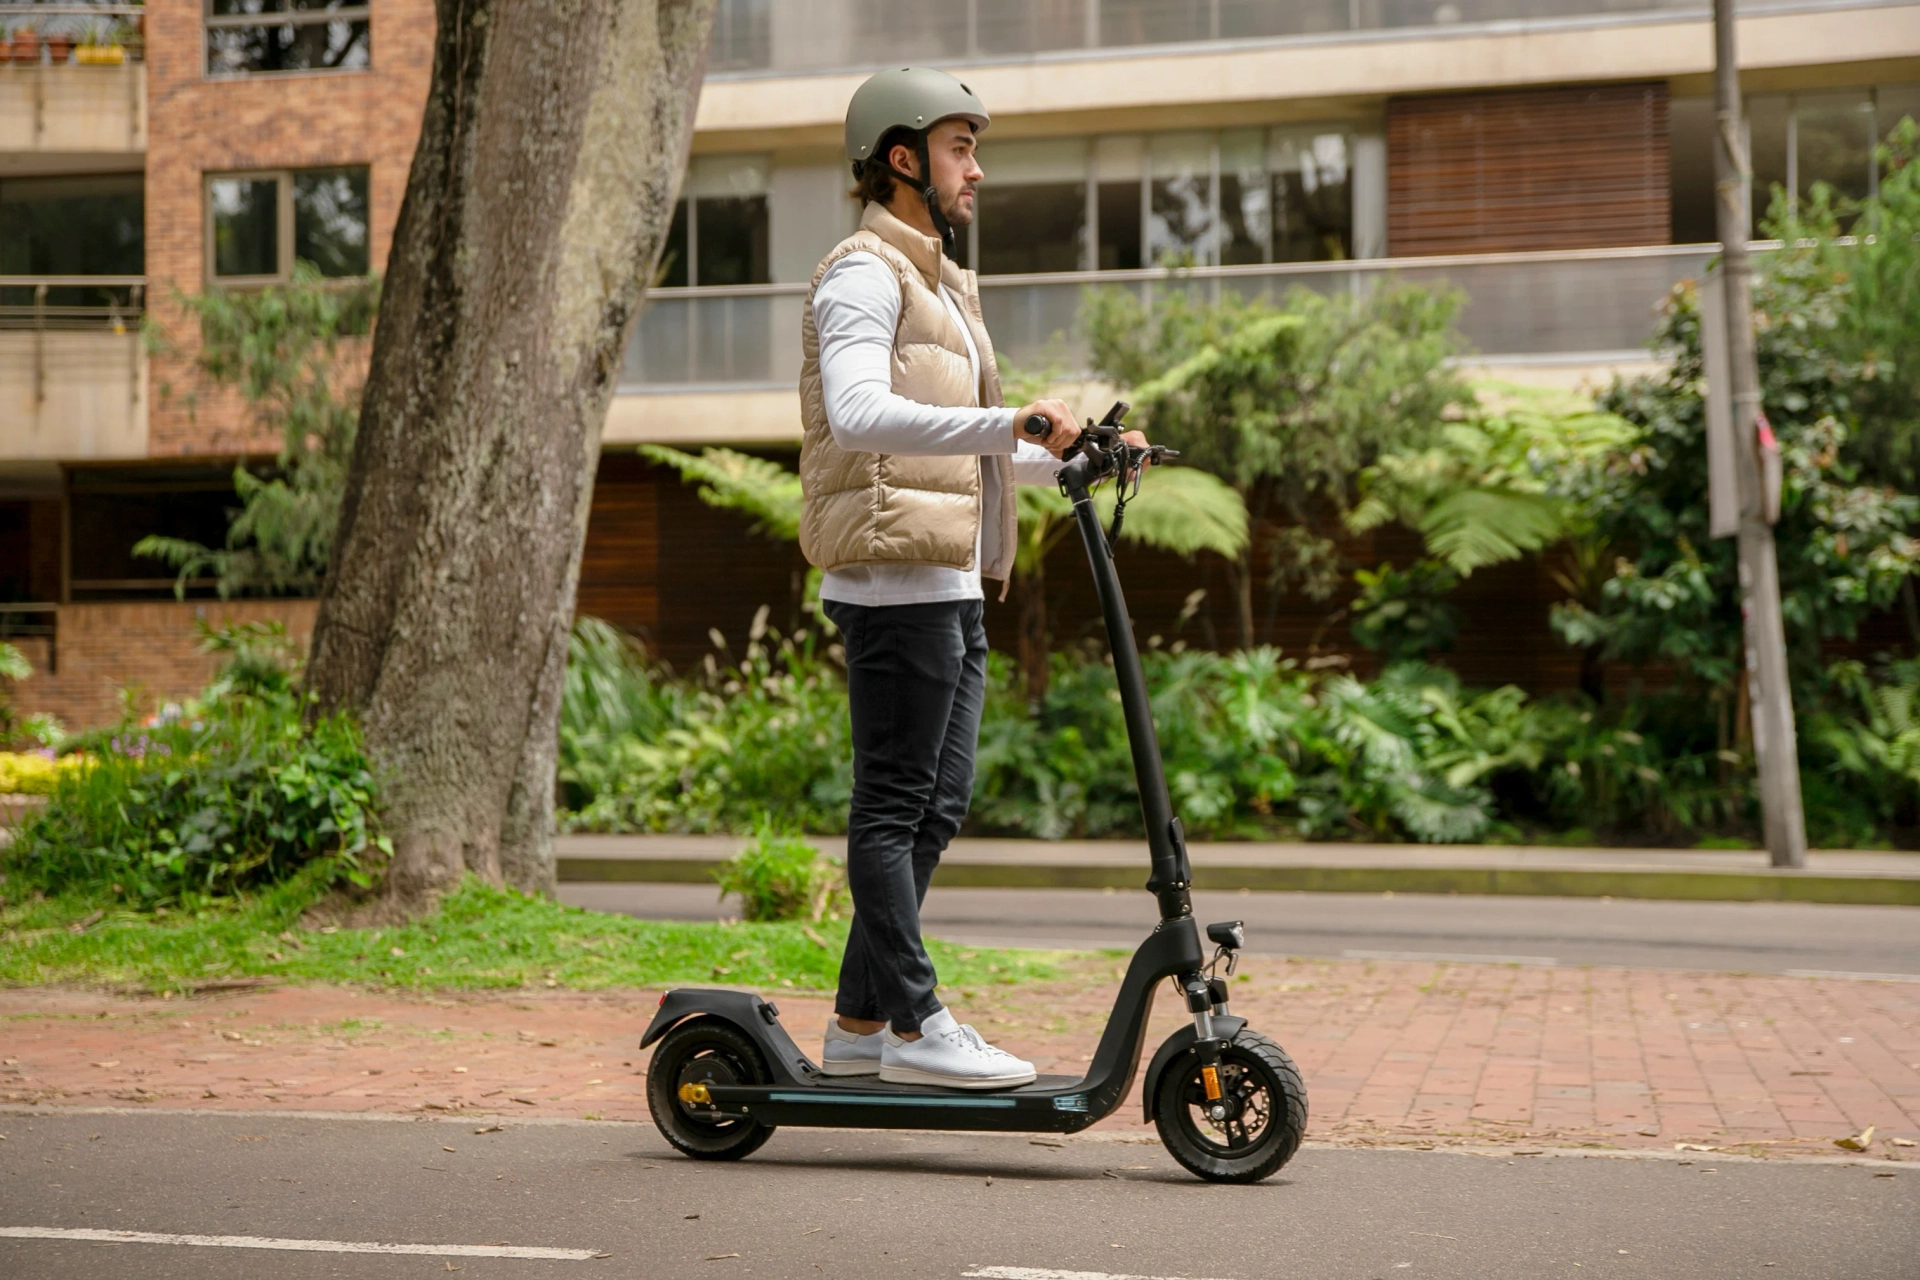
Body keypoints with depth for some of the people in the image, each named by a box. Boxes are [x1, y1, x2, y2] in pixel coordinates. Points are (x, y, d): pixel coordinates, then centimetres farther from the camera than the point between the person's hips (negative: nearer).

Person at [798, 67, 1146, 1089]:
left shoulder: (939, 283, 25)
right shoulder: (864, 274, -8)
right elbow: (860, 415, -27)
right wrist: (1008, 425, -34)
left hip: (949, 583, 10)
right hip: (893, 579, -10)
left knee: (935, 808, 10)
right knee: (893, 804, -6)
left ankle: (858, 1024, 16)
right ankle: (914, 1027, -2)